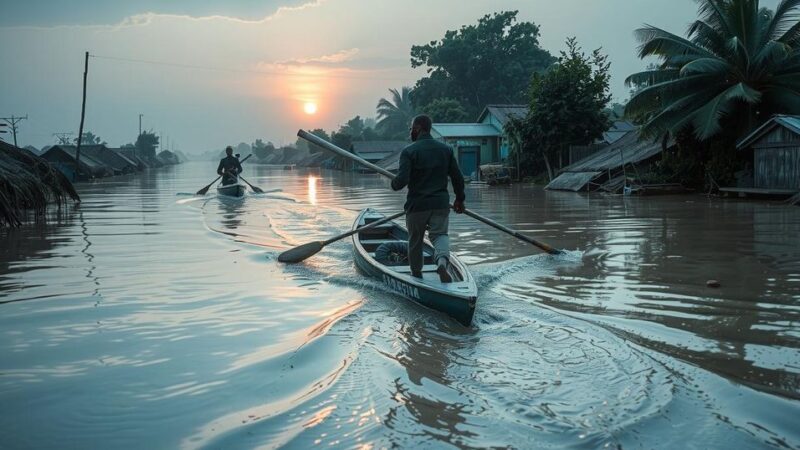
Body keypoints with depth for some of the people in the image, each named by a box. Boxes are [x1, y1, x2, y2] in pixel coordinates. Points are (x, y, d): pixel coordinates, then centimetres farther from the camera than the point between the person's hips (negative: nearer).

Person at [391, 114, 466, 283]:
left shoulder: (409, 151, -10)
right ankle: (443, 260, -23)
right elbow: (458, 177, 6)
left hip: (416, 205, -2)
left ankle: (416, 274, 30)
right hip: (441, 203, 2)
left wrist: (394, 184, 3)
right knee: (440, 234, 9)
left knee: (415, 240, 15)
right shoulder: (446, 149, 4)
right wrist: (459, 199, 19)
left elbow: (402, 180, -19)